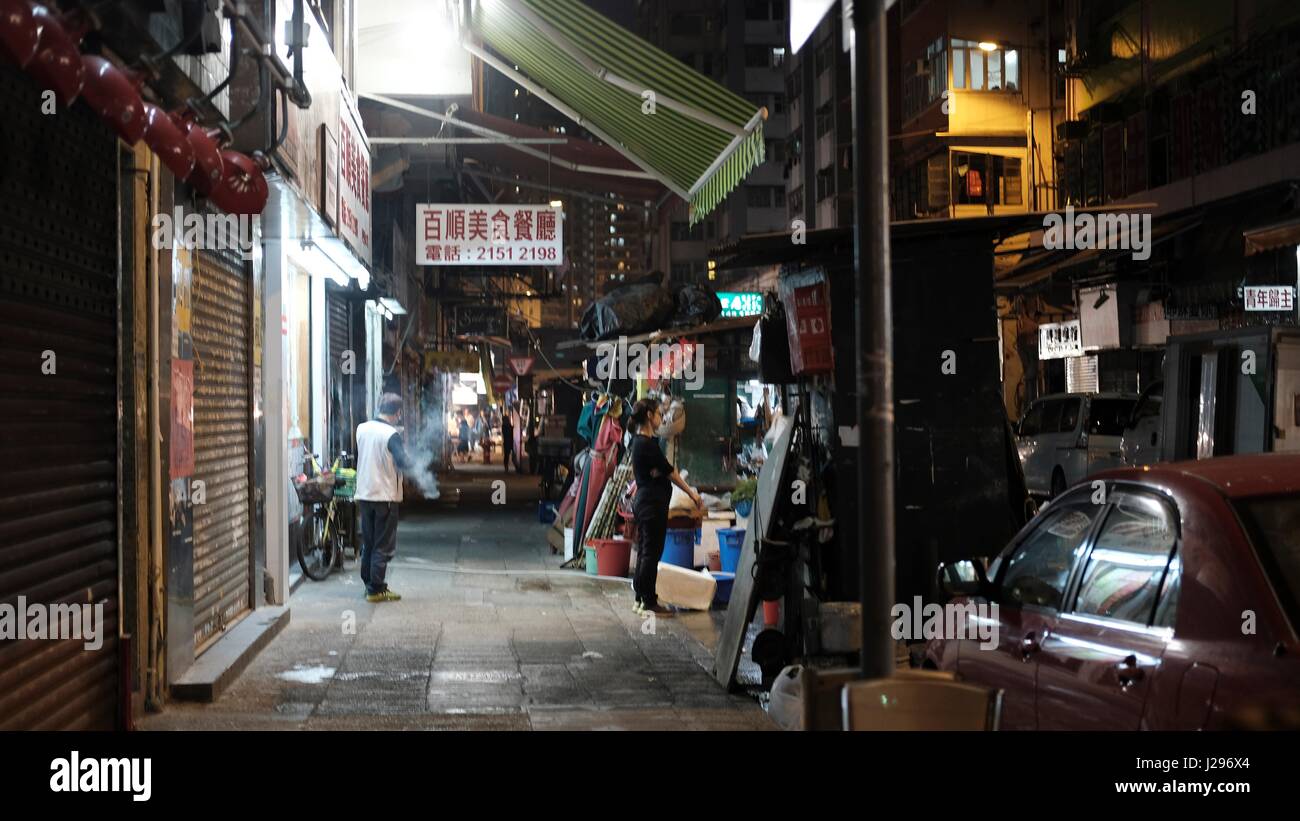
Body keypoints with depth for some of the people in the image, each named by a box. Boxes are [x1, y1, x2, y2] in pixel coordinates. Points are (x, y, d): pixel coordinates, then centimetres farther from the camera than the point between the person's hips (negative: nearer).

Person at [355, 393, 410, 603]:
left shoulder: (362, 428, 3)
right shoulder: (391, 435, -16)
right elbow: (403, 463, -22)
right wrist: (410, 462, -1)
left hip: (363, 495, 6)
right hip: (385, 497, -6)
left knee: (367, 544, 15)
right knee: (383, 547, 1)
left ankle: (369, 584, 21)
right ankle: (376, 590, 2)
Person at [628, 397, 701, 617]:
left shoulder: (641, 441, 13)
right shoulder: (647, 444, -18)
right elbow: (669, 471, -13)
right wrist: (691, 493, -6)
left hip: (643, 501, 10)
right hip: (653, 502, -10)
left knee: (644, 551, 15)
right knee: (651, 552, -4)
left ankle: (640, 599, 21)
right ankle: (649, 602, 2)